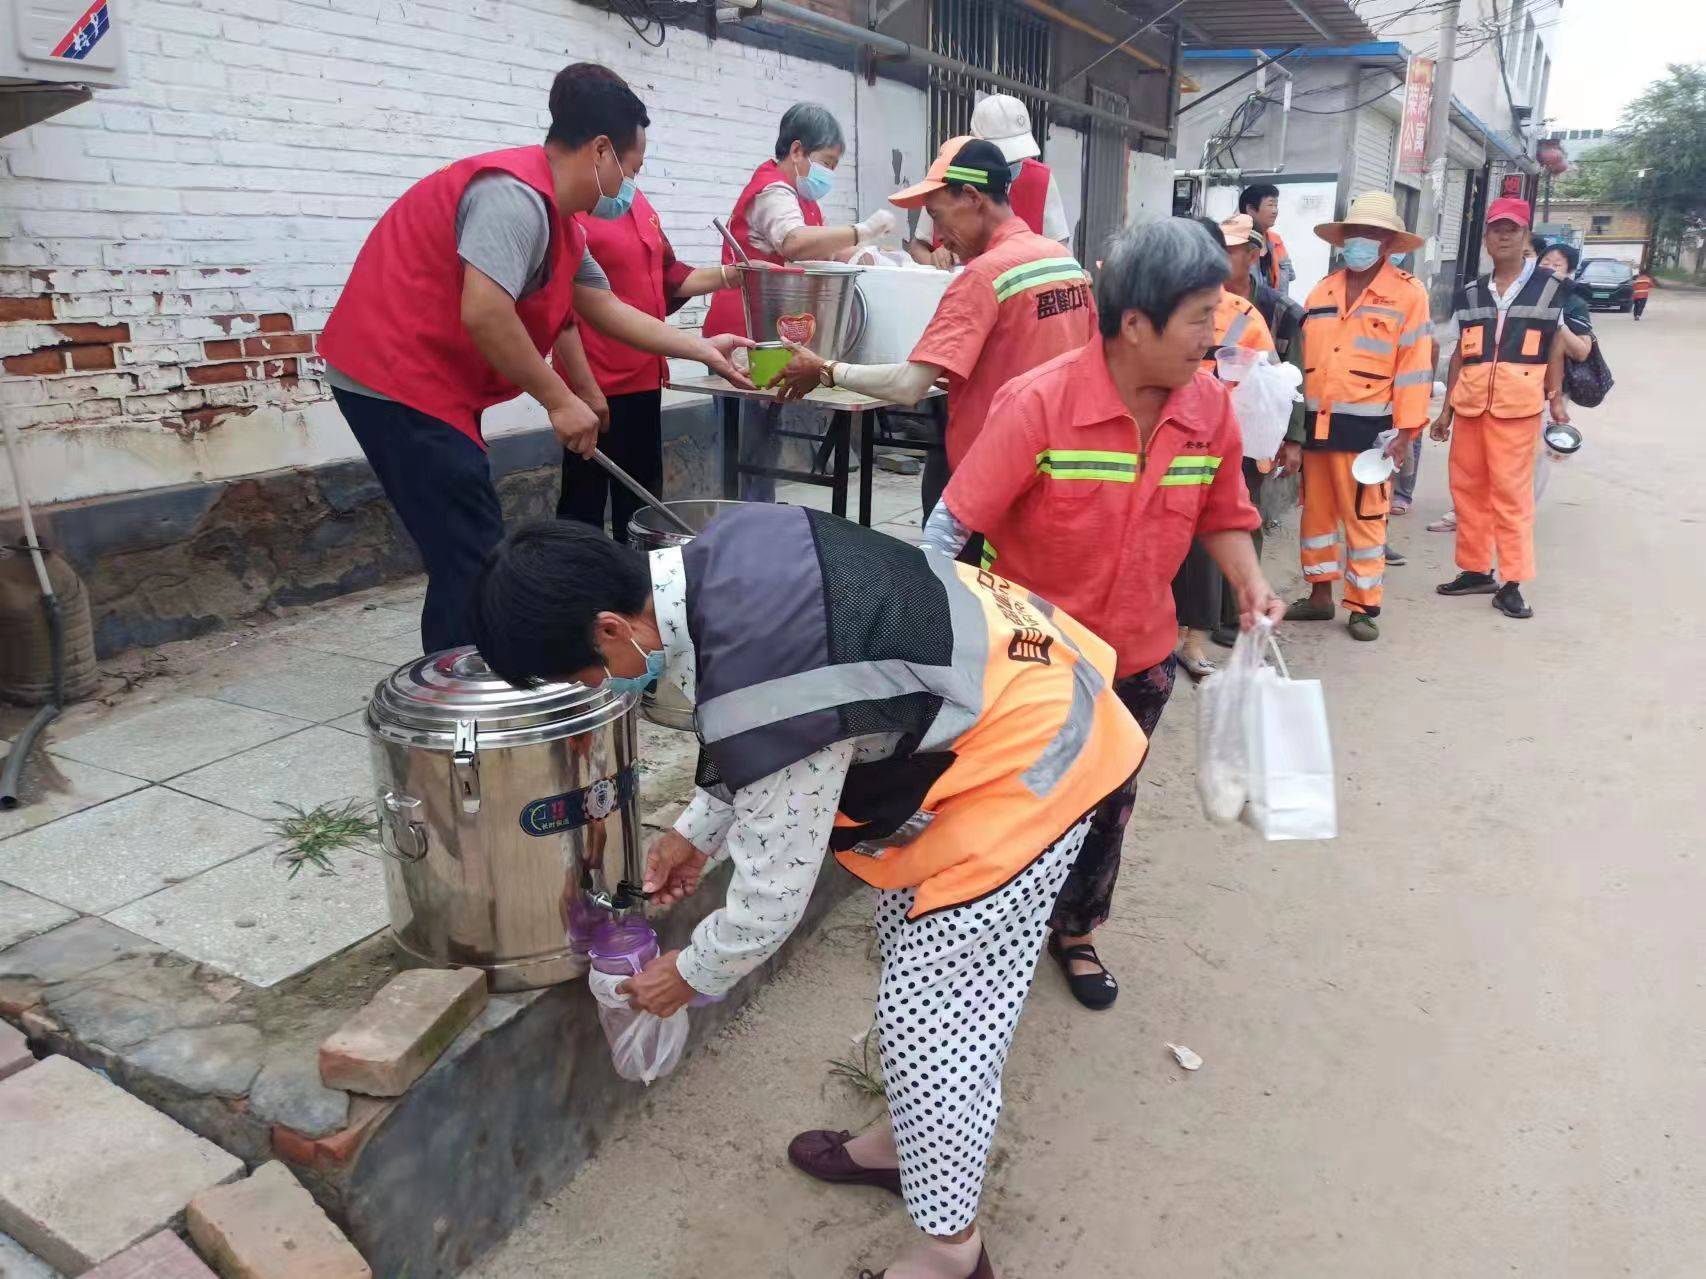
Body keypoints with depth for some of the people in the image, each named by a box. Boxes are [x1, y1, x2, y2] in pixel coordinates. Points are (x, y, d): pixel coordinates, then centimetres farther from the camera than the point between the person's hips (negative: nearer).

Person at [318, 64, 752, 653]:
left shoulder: (557, 216, 15)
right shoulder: (515, 195, -18)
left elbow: (606, 308, 21)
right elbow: (483, 313, -29)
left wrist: (704, 351, 21)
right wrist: (559, 400, -19)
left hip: (421, 383, 10)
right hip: (397, 379, -10)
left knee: (472, 556, 12)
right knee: (473, 561, -10)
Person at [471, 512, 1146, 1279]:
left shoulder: (758, 690, -34)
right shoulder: (722, 561, -8)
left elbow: (774, 892, -19)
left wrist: (692, 974, 0)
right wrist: (698, 832, 14)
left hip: (1023, 763, -9)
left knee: (926, 1014, 1)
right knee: (911, 948, 22)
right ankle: (912, 1142, 44)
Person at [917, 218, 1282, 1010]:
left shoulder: (1209, 407, -9)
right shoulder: (1038, 402, -25)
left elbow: (1221, 514, 7)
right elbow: (953, 525, -23)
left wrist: (1249, 584, -9)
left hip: (1139, 657, 5)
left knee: (1108, 803, 22)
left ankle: (1074, 930, 48)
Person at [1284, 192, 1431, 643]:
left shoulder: (1408, 294, -2)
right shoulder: (1321, 292, 12)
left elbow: (1414, 366, -5)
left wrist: (1406, 430, -10)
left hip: (1366, 427, -5)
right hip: (1315, 423, 5)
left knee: (1364, 517, 0)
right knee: (1316, 511, 12)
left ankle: (1364, 606, 10)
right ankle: (1319, 594, 25)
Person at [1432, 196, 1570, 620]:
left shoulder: (1549, 287, 5)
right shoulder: (1468, 294, 12)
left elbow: (1555, 348, 8)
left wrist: (1556, 399, 1)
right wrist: (1445, 409, 11)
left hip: (1518, 404, -4)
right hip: (1469, 402, 4)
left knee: (1511, 491, -5)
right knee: (1466, 487, 7)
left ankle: (1512, 583, -1)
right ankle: (1475, 570, 19)